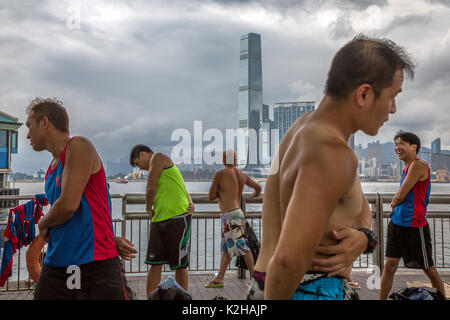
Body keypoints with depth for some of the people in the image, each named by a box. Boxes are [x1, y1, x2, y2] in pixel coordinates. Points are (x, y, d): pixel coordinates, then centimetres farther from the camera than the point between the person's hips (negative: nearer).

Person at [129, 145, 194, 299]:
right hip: (159, 220, 8)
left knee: (180, 265, 1)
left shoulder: (158, 157, 0)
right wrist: (190, 203, -3)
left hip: (177, 217, -8)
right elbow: (184, 190, 17)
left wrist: (149, 209, 8)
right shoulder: (162, 170, 26)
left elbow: (151, 188, -7)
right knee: (155, 265, 3)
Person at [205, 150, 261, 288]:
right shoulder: (242, 175, 9)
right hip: (235, 213, 8)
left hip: (230, 216, -8)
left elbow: (211, 196, -6)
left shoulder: (219, 174, -9)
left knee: (242, 247, -6)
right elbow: (258, 187, 20)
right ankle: (219, 278, 16)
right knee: (226, 248, 11)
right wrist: (256, 194, 43)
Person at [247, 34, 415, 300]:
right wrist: (275, 298, -14)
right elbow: (290, 258, -33)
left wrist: (363, 238, -6)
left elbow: (361, 207, 15)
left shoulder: (308, 127, 8)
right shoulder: (332, 152, -23)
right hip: (309, 291, -9)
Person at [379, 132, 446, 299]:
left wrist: (394, 202, 4)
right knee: (389, 265, 6)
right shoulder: (407, 168, 15)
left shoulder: (419, 165, -14)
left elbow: (400, 196, -15)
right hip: (396, 223, 8)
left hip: (415, 225, -8)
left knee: (429, 268, 5)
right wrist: (395, 209, 3)